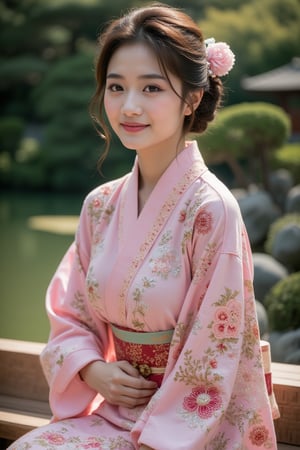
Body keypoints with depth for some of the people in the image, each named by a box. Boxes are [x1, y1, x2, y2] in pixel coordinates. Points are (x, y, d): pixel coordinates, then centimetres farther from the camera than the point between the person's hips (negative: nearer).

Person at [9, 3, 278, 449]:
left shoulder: (210, 209, -16)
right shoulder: (100, 205, 2)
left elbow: (213, 358, -15)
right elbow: (69, 313, 11)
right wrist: (93, 369, -8)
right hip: (113, 408, 5)